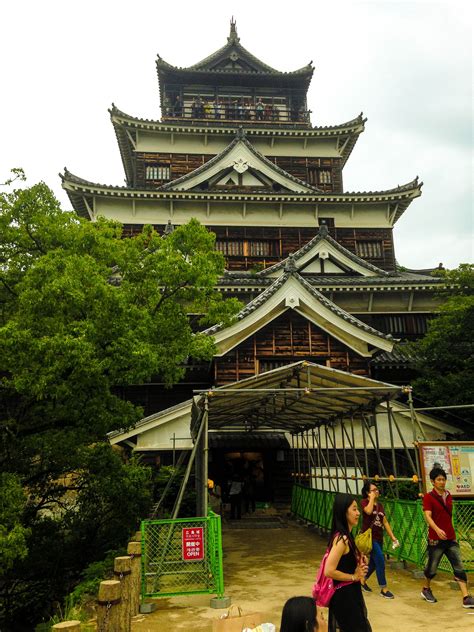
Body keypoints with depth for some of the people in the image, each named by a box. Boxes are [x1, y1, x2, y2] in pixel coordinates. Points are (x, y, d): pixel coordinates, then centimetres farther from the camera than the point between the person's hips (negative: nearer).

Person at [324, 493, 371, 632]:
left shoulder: (345, 535, 4)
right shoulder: (342, 538, -25)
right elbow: (329, 571, -28)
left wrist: (359, 561, 2)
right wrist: (354, 576, -16)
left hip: (346, 592, 9)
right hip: (344, 594, -9)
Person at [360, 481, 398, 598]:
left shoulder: (380, 505, 10)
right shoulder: (365, 502, -9)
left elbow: (385, 522, 11)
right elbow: (369, 511, -32)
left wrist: (392, 537, 6)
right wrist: (372, 498, -20)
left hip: (379, 538, 7)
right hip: (369, 537, -7)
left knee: (374, 562, 14)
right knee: (380, 560, -12)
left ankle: (362, 581, 35)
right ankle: (383, 589, 1)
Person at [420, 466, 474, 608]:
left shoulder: (449, 495, 8)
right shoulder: (428, 497, -11)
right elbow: (428, 516, -21)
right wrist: (437, 530, -37)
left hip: (451, 538, 5)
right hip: (436, 539, -5)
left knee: (459, 568, -2)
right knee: (432, 568, 8)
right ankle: (426, 589, 31)